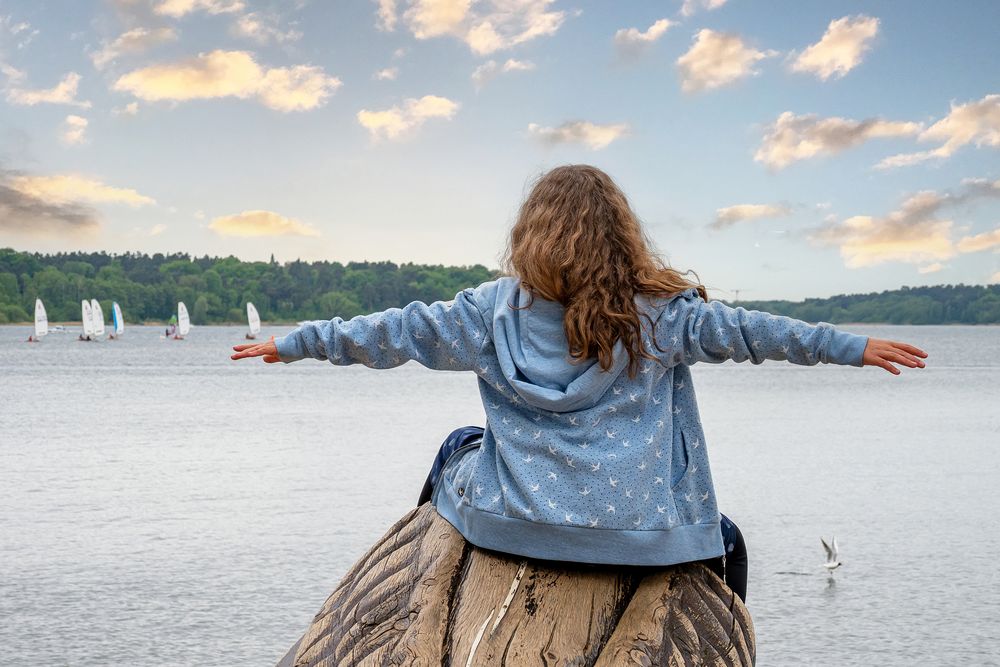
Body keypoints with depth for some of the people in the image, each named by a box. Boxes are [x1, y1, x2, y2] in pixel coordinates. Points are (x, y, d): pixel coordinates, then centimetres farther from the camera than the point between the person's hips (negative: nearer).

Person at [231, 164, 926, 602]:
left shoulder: (496, 309, 0)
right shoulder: (660, 311, -3)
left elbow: (397, 331, 4)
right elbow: (744, 331, 0)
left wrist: (293, 342, 15)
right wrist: (856, 347, 9)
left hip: (513, 525, 1)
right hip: (641, 532, -1)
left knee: (456, 454, 33)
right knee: (722, 534, 30)